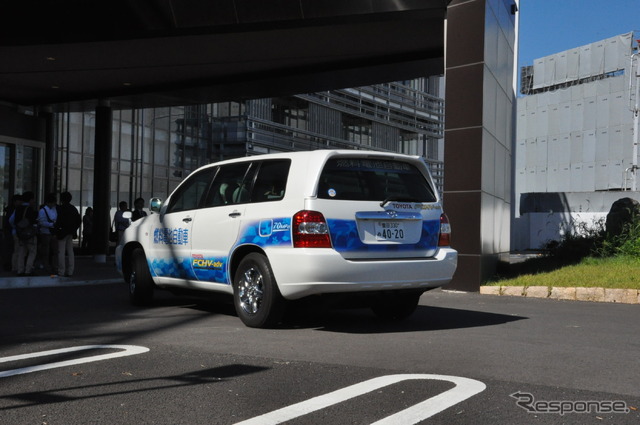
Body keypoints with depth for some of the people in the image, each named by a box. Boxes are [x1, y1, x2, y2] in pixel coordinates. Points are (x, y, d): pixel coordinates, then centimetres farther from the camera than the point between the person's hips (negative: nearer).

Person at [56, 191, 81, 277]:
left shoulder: (61, 208, -12)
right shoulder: (73, 209, 10)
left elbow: (59, 221, -18)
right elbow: (79, 220, 14)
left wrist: (56, 231, -10)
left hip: (62, 232, -7)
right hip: (71, 233, 7)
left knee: (61, 252, -2)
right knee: (70, 252, 11)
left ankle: (61, 272, -2)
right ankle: (70, 271, 12)